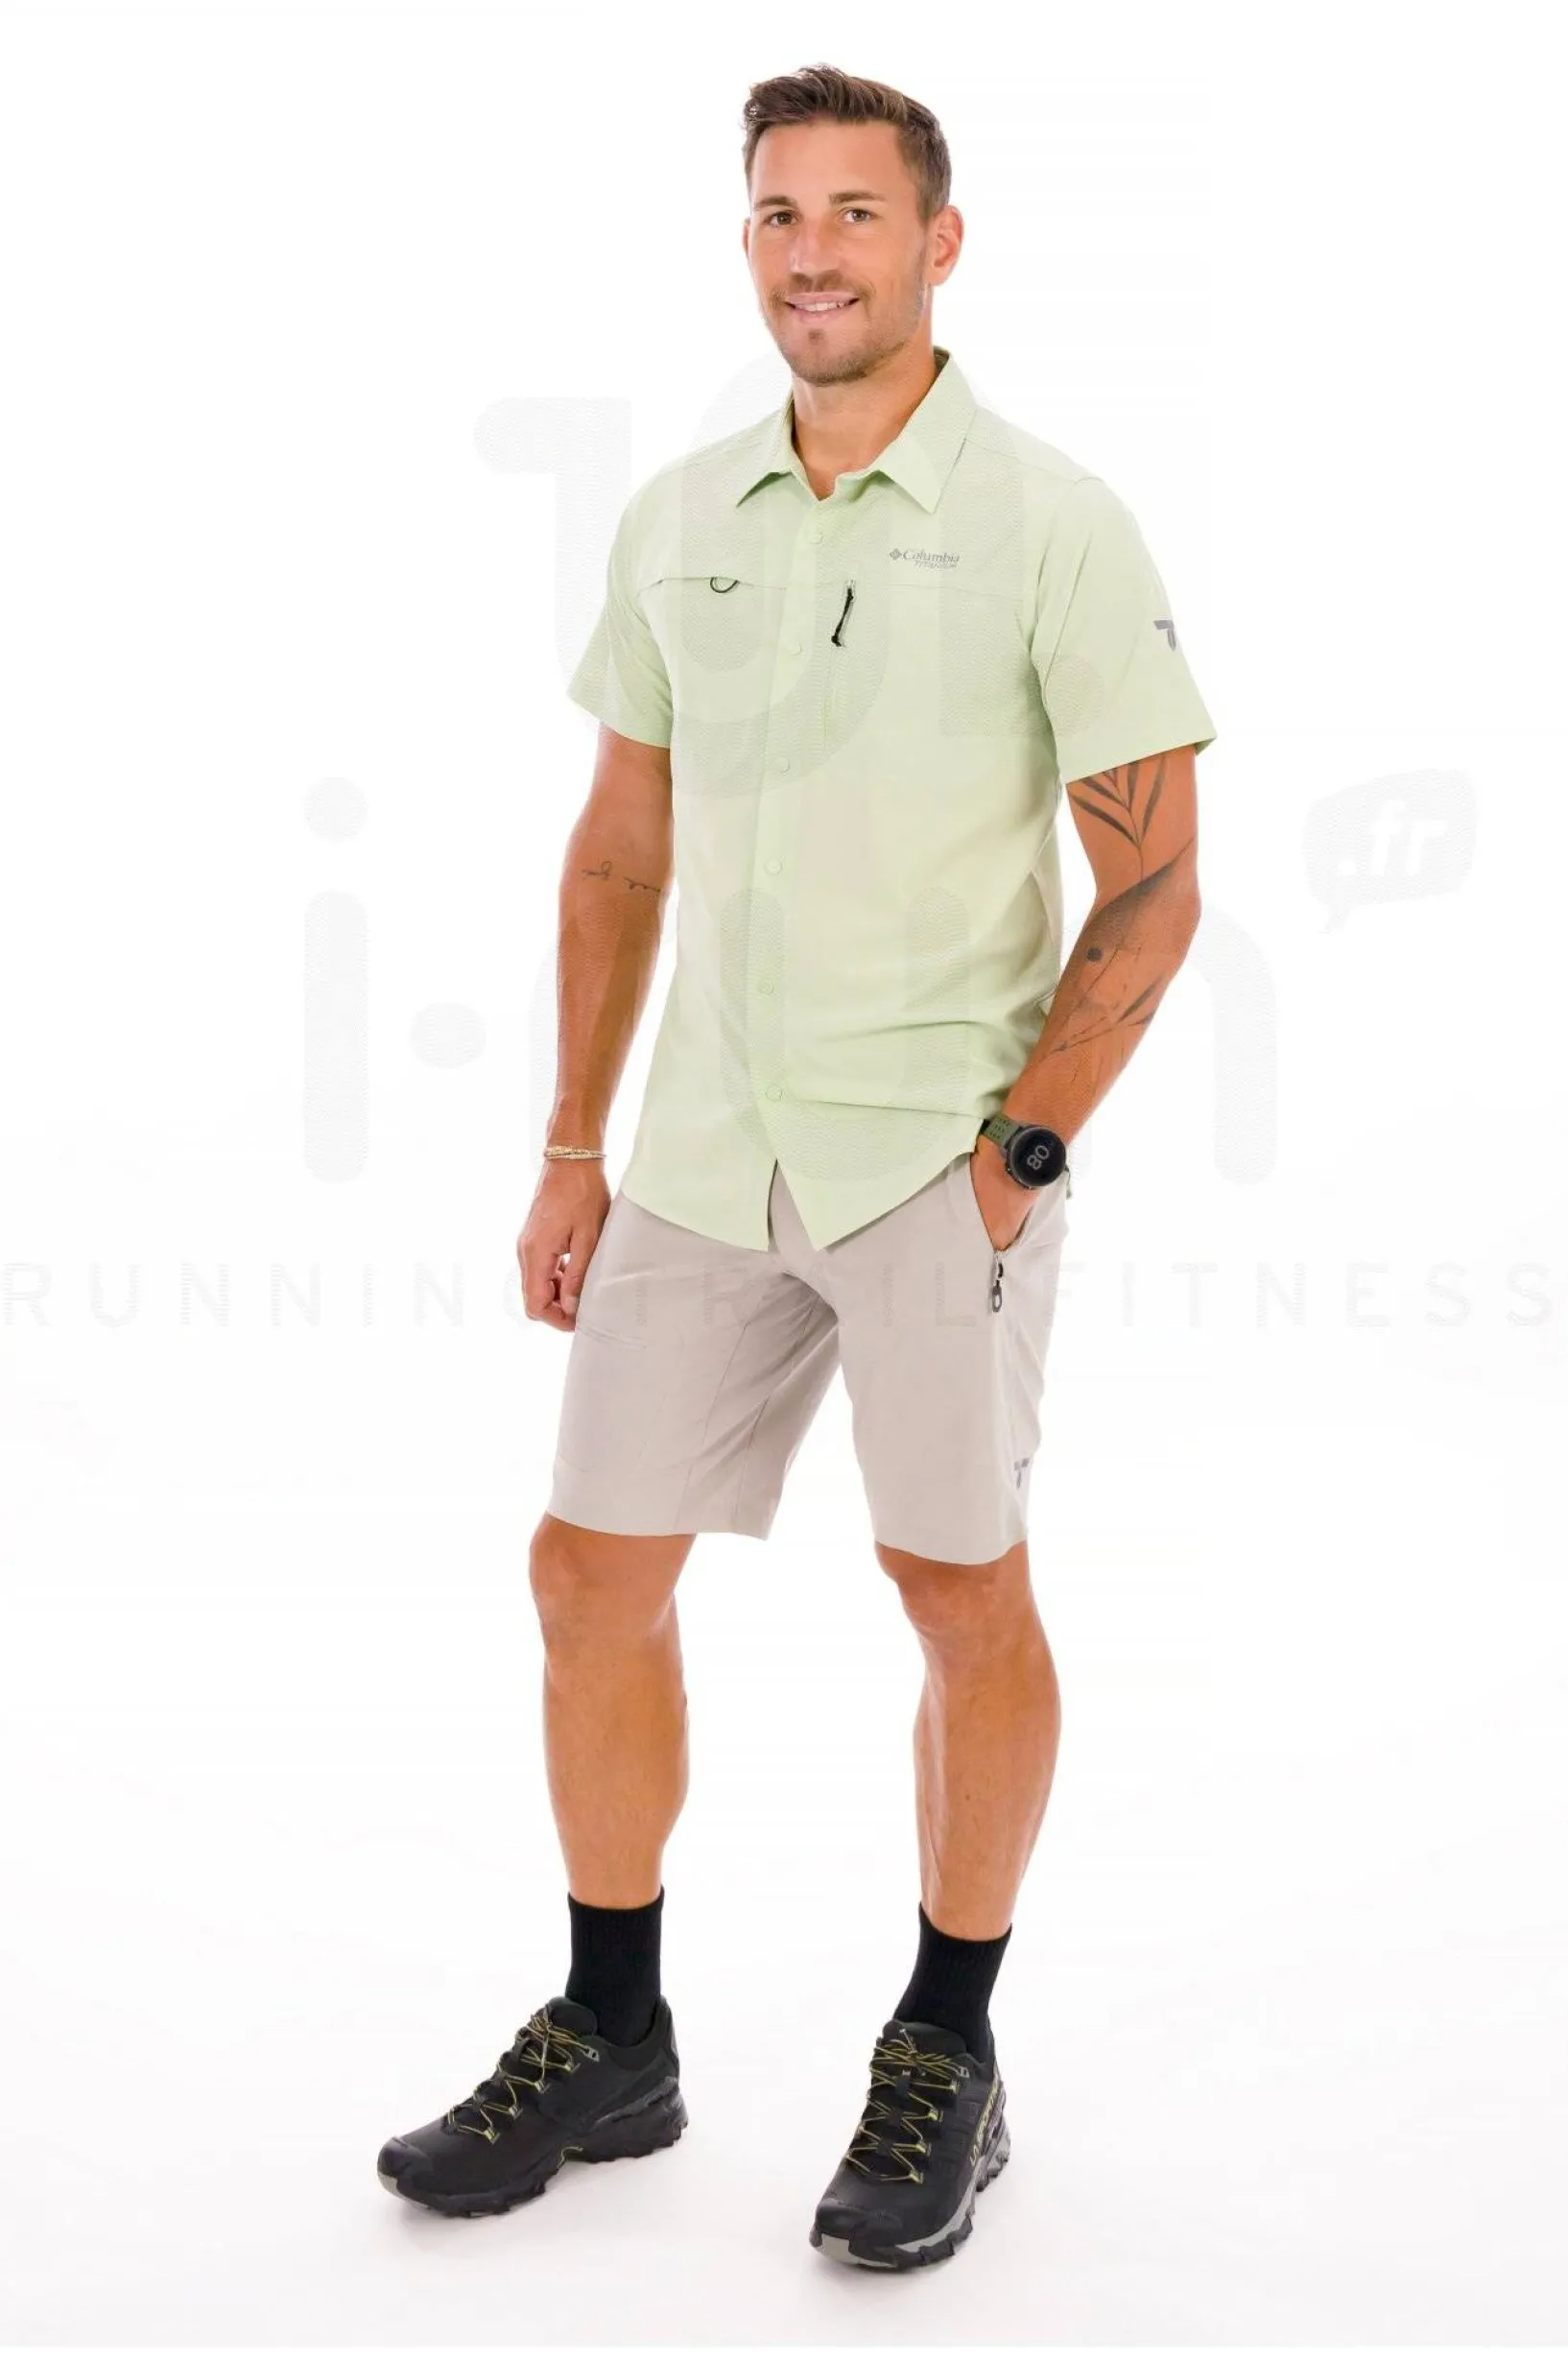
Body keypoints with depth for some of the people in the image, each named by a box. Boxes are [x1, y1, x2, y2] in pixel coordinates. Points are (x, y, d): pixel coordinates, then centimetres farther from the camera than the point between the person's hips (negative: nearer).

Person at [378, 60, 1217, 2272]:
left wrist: (1020, 1151, -13)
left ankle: (947, 2060, 23)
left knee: (962, 1592, 5)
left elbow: (1155, 883, -6)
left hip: (944, 1152, -5)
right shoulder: (677, 519, 9)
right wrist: (574, 1148, 11)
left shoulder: (1052, 521, -6)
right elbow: (620, 849, 14)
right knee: (594, 1571, 7)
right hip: (707, 1154, 5)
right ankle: (609, 2042, 25)